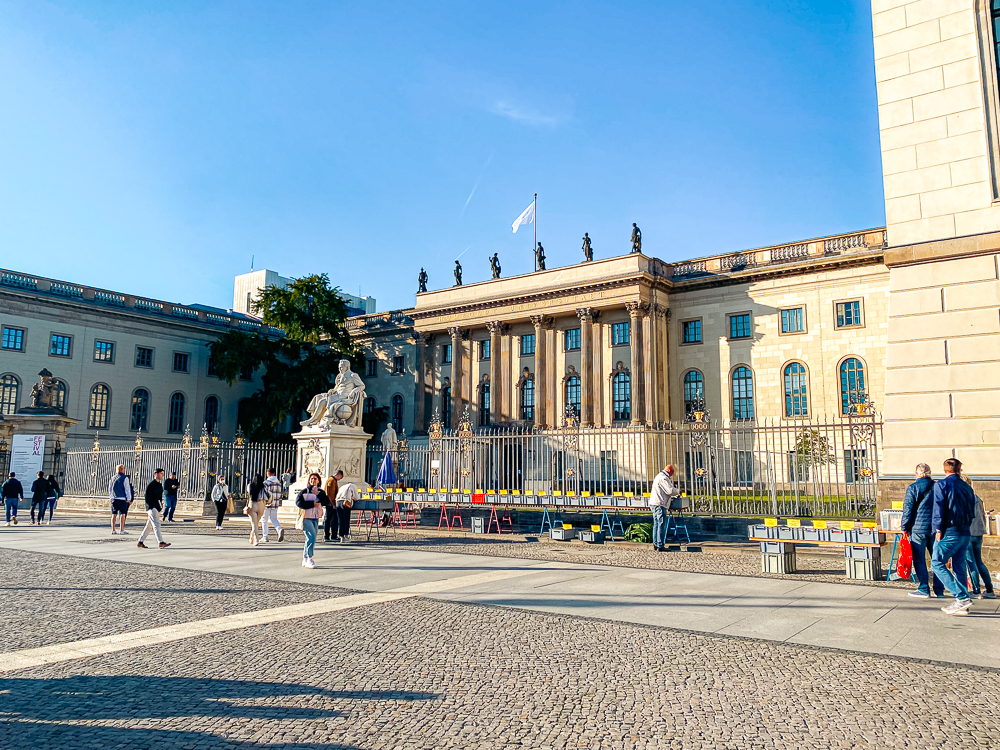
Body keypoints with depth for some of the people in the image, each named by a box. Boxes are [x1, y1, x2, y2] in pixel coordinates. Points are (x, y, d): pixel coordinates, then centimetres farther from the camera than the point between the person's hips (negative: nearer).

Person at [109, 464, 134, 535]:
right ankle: (121, 530, -5)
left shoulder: (113, 478, 12)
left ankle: (113, 530, 10)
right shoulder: (125, 478, -5)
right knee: (122, 514, -2)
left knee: (114, 514, 8)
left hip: (114, 499, 6)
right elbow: (127, 489, -7)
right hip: (122, 499, -6)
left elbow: (110, 489, 19)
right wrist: (128, 499, -3)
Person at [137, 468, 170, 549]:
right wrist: (149, 508, -15)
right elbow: (147, 498, -11)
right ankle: (161, 542, -20)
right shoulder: (150, 485, -9)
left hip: (157, 508, 9)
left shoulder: (159, 484, 16)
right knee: (156, 525, -14)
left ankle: (140, 542, 21)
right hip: (152, 508, -9)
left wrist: (161, 506, 17)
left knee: (149, 526, 13)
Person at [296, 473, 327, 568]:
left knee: (311, 539, 8)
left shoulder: (321, 492, 13)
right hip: (306, 517, -5)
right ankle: (309, 558, -13)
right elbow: (298, 502, -13)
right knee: (311, 536, -19)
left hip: (315, 518, 5)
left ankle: (305, 560, 17)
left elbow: (326, 502, -2)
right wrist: (313, 504, -16)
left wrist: (318, 494, -11)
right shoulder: (304, 491, 1)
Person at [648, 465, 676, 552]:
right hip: (659, 504, -11)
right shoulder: (663, 478, -13)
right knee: (662, 525, -8)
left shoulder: (659, 476, 22)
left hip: (654, 503, 11)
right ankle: (660, 546, -8)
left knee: (656, 524, 11)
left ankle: (655, 545, 13)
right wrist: (677, 492, 2)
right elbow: (670, 491, -16)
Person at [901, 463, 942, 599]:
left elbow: (908, 509, -7)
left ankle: (924, 590, 4)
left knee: (919, 560, 2)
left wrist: (904, 527, 0)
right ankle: (939, 590, 15)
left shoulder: (912, 488, -6)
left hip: (918, 528, -5)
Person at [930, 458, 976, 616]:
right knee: (959, 567, 11)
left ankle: (962, 597, -13)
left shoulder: (941, 484, -5)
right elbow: (972, 510, 18)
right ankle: (961, 605, 12)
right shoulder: (967, 487, 14)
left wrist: (938, 529, -10)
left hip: (949, 532, -7)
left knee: (937, 564, -3)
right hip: (965, 534, 7)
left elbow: (939, 508, -13)